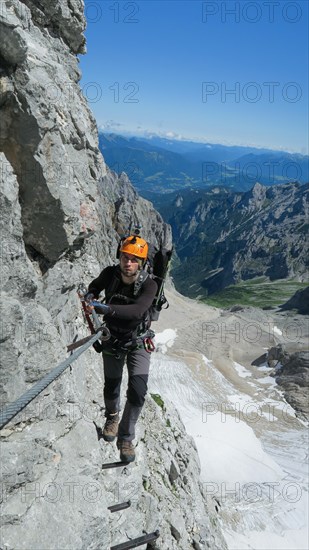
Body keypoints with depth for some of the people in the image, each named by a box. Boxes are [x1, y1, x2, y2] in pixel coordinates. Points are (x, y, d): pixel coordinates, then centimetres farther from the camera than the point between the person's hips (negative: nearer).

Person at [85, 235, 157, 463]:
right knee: (111, 388, 15)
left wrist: (108, 308, -54)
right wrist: (91, 294, -14)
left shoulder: (149, 285, -25)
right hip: (112, 340, 2)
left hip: (138, 342, -2)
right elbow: (96, 284, 7)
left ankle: (125, 437, 12)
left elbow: (137, 310, -43)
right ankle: (112, 416, 49)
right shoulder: (110, 274, -16)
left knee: (138, 392, -11)